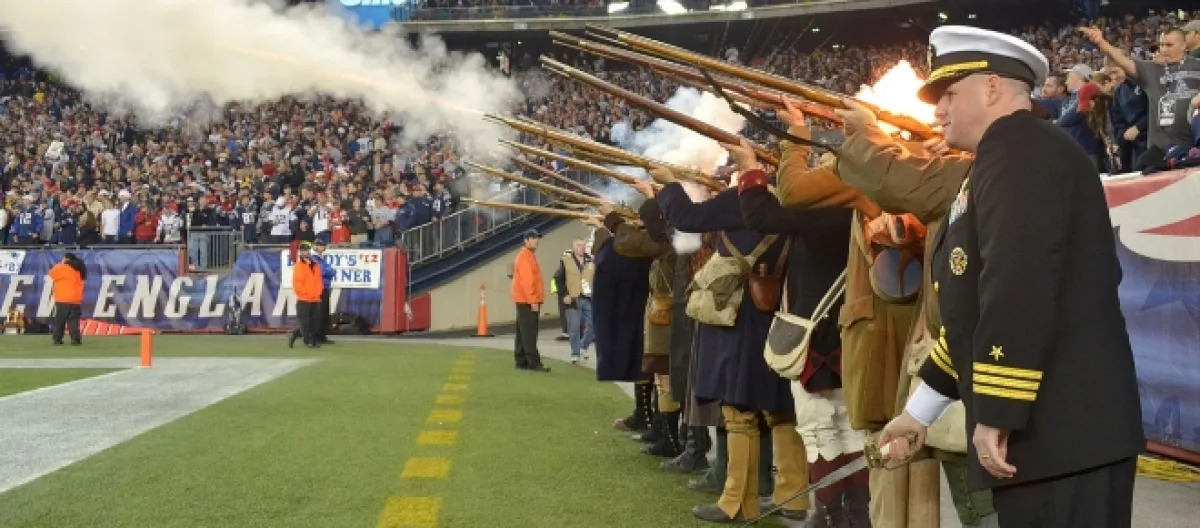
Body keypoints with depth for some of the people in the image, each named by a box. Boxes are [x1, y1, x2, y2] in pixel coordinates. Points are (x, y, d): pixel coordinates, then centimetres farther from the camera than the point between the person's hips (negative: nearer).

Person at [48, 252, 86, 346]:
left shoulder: (64, 268, -9)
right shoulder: (79, 271, 16)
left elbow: (52, 273, -3)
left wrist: (59, 265, 10)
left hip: (63, 300, -6)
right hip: (76, 301, 6)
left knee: (59, 320, 4)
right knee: (73, 321, 4)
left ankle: (57, 339, 4)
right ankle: (76, 339, -6)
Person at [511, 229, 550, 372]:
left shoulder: (528, 255, 19)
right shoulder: (525, 256, -13)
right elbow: (526, 280, -21)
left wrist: (534, 299, 18)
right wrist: (533, 300, -23)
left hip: (525, 300, 10)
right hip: (527, 301, -10)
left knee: (523, 332, 10)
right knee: (529, 333, -11)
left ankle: (521, 362, 13)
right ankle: (534, 363, -12)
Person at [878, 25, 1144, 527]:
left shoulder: (1021, 150, -11)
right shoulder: (1004, 159, 21)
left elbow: (1019, 288, -23)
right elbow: (975, 308, 24)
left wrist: (995, 414, -21)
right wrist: (918, 410, 26)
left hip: (1065, 432, -10)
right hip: (1045, 431, 10)